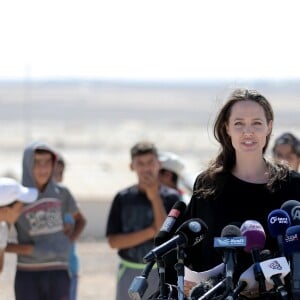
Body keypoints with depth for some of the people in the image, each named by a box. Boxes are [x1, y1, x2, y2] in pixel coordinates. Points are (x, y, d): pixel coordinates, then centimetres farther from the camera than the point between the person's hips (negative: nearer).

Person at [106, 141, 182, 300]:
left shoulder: (171, 198, -2)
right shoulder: (123, 198, 3)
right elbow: (113, 241, -4)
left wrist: (155, 197, -19)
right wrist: (150, 232, -15)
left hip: (161, 273, -1)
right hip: (130, 273, 1)